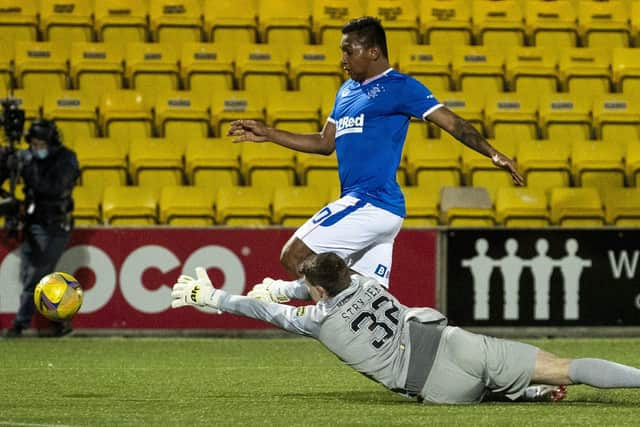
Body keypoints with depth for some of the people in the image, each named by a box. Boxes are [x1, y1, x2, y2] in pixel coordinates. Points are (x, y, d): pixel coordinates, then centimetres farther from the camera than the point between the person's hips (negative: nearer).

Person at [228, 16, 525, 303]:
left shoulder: (400, 87, -4)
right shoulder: (347, 91, 22)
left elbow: (452, 123, -8)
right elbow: (325, 143, 30)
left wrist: (492, 153, -20)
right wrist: (267, 134, 27)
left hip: (371, 203, -9)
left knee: (294, 256, -14)